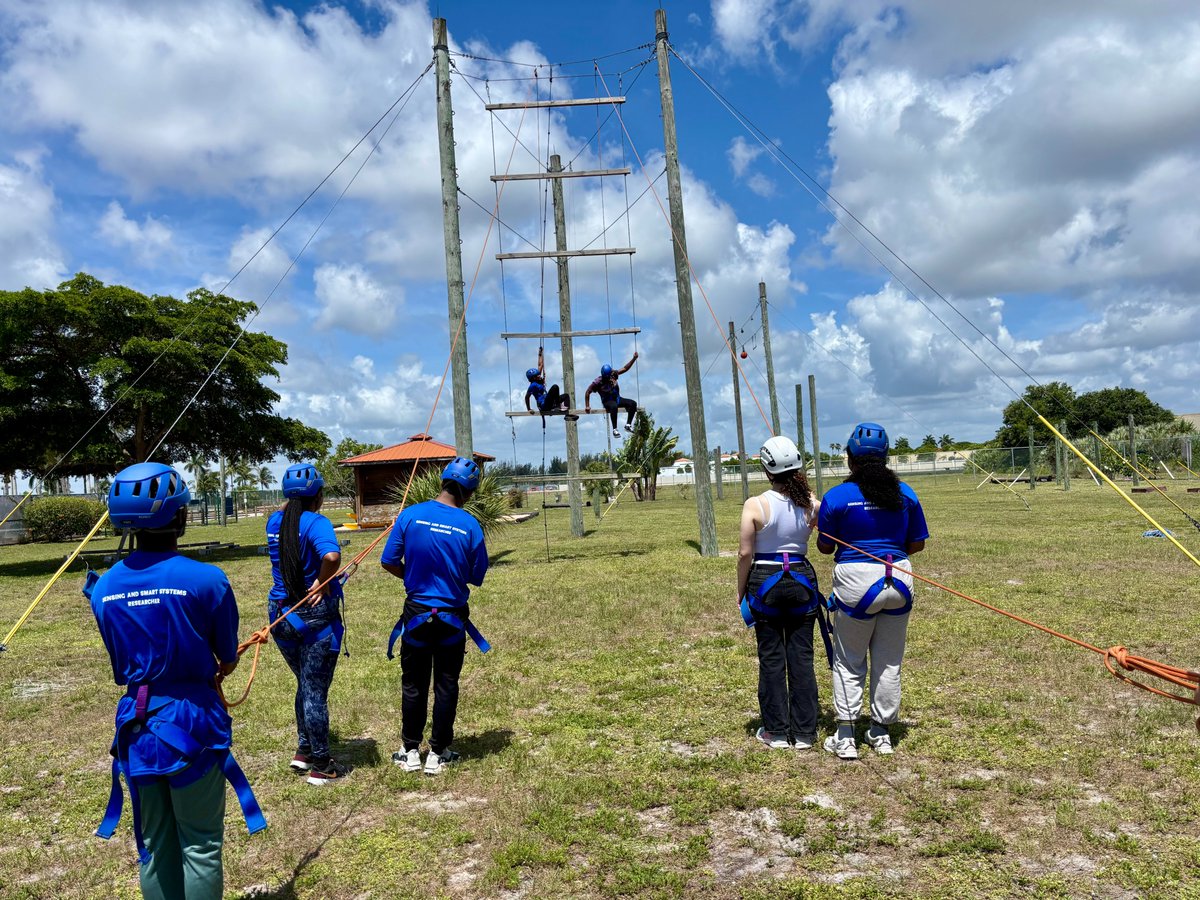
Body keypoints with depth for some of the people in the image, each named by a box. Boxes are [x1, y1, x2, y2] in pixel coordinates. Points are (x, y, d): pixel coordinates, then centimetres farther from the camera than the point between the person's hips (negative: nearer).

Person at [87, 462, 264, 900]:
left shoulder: (104, 587, -3)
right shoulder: (206, 579, -17)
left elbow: (119, 666, 6)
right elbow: (228, 661, -4)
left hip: (136, 724, 4)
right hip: (192, 720, -4)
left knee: (154, 845, 19)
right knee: (200, 846, 10)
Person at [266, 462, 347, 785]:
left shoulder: (274, 521, 2)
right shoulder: (316, 522, -19)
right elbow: (331, 556, -37)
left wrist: (293, 501, 18)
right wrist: (323, 583, -22)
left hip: (281, 613, 7)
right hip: (316, 615, -7)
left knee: (305, 685, 24)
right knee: (316, 692, 5)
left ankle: (303, 751, 34)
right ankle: (320, 766, 17)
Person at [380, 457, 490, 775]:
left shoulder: (409, 515, -11)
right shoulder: (470, 525, -13)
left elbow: (388, 562, -6)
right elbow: (477, 577, -5)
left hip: (416, 613, 1)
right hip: (452, 615, -1)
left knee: (413, 684, 16)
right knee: (446, 685, 12)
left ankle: (410, 752, 25)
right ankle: (438, 754, 20)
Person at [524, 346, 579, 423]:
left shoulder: (539, 381, 15)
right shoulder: (533, 385, -10)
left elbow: (540, 365, 22)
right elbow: (527, 397, -8)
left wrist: (540, 354, 26)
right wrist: (529, 409, -6)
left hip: (548, 404, 10)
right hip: (544, 405, -10)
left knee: (566, 395, 12)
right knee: (555, 387, -23)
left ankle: (567, 414, -9)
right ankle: (559, 406, -26)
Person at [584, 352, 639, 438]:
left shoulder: (613, 374, -5)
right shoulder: (598, 382, -17)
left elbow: (625, 368, 2)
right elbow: (587, 392, -11)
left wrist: (634, 358, -5)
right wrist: (587, 406, -14)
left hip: (617, 398, 5)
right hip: (607, 401, -5)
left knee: (632, 404, -16)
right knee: (614, 406, -41)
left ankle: (628, 425, -10)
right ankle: (614, 429, -36)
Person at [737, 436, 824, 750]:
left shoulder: (755, 505, -13)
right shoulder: (811, 504, -5)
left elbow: (745, 554, -11)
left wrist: (741, 594, 2)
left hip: (765, 583, -2)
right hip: (802, 581, 3)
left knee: (771, 658, 9)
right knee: (802, 657, 10)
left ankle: (776, 731, 18)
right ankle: (804, 732, 18)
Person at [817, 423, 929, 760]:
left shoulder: (836, 498, -11)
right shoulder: (905, 494, -1)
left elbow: (825, 547, -4)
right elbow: (917, 544, 5)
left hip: (855, 583, -3)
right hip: (898, 580, 3)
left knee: (849, 663, 10)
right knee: (889, 662, 16)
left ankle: (845, 738, 10)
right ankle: (881, 734, 26)